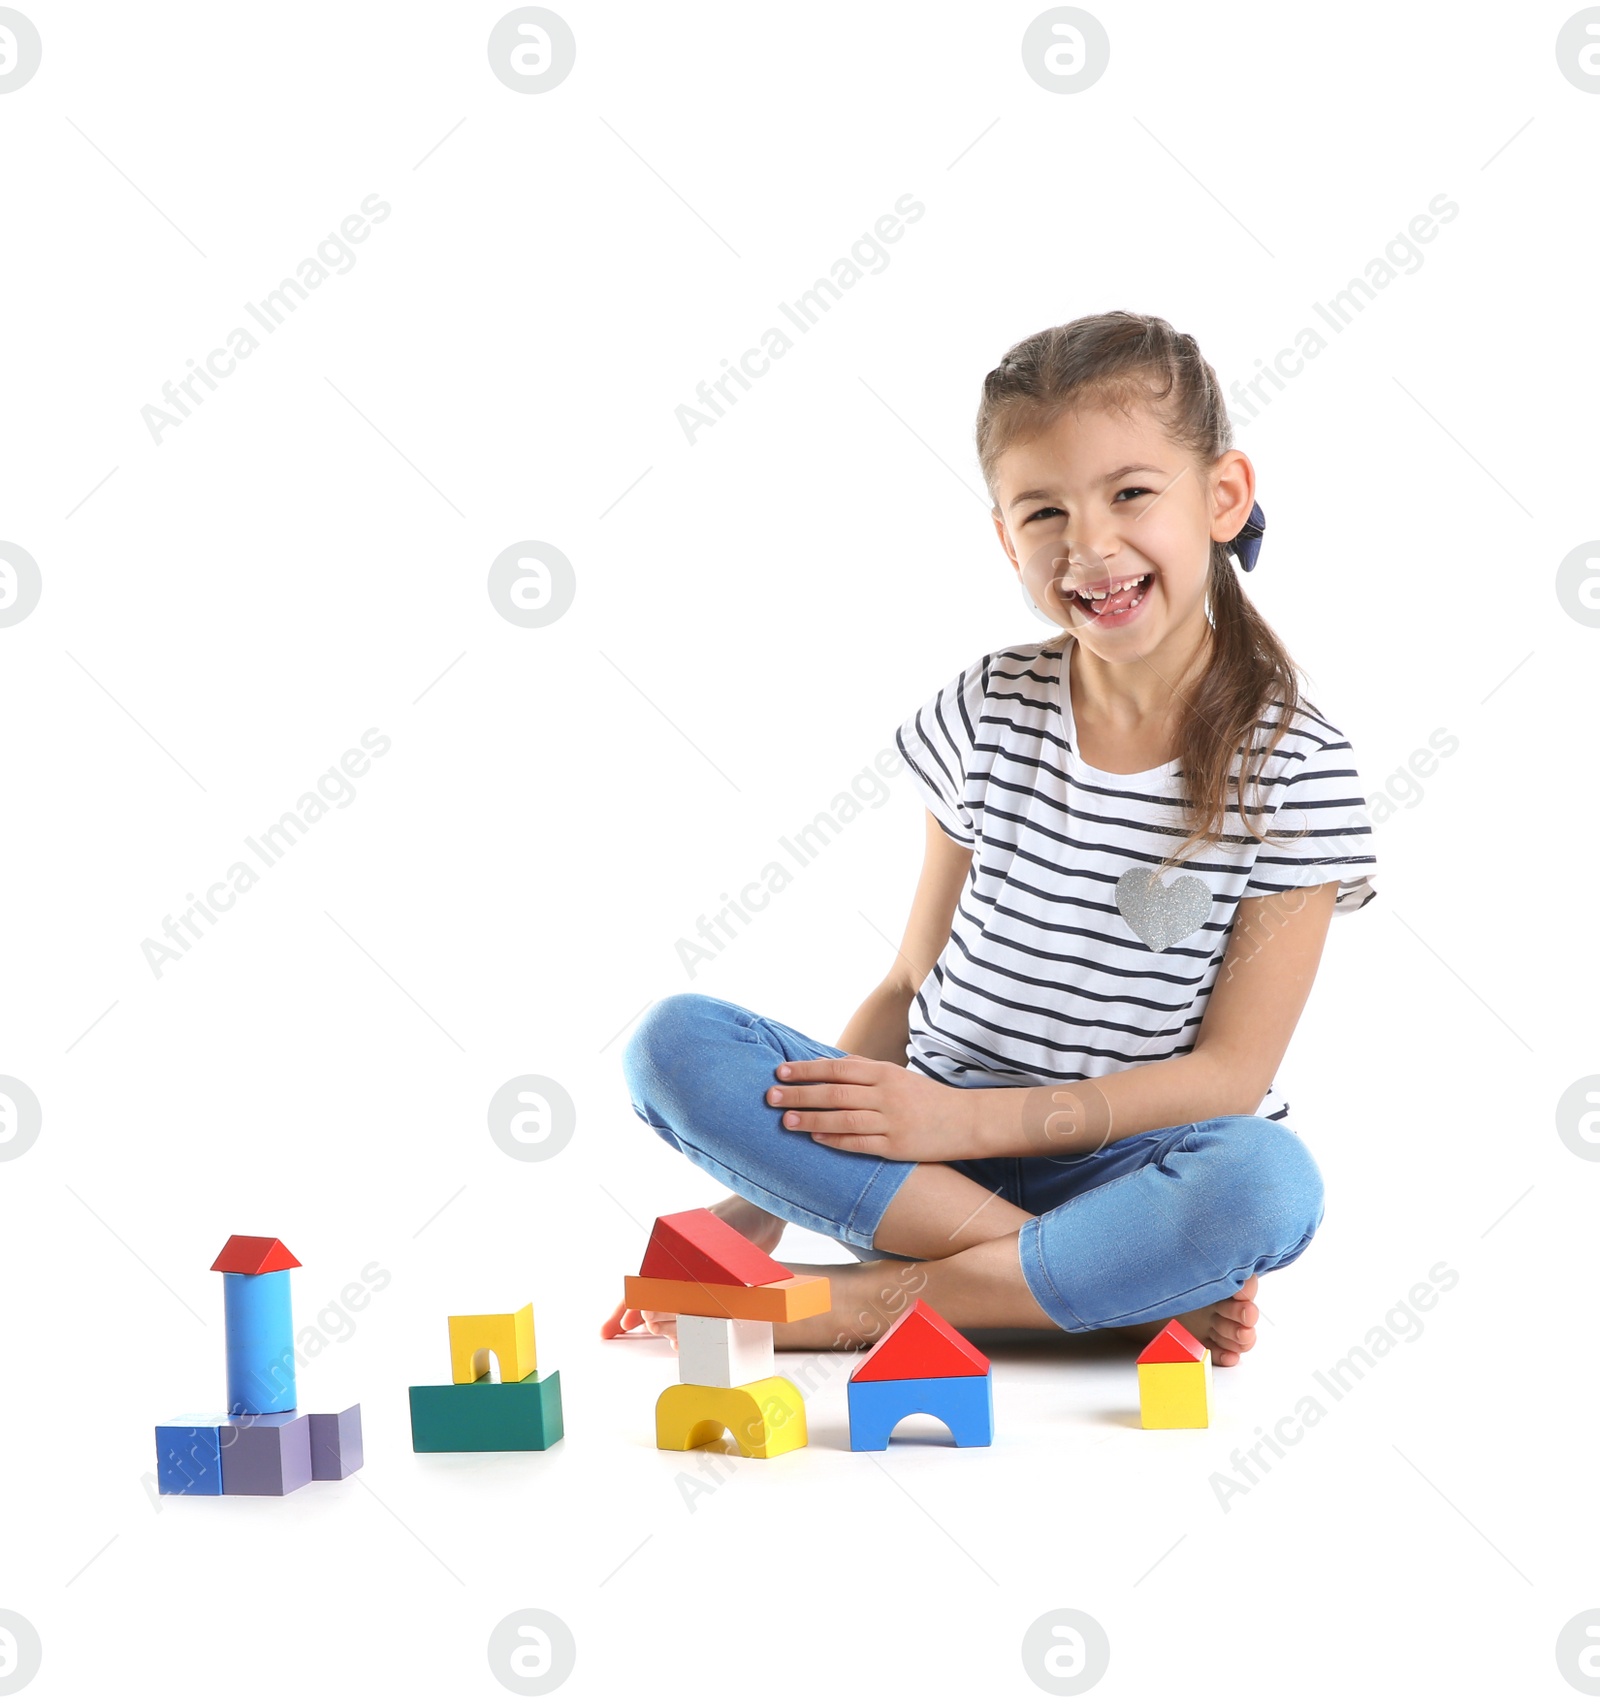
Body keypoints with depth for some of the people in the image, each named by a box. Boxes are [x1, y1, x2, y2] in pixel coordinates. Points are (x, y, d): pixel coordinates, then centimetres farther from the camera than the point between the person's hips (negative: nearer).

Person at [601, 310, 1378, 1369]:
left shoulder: (1293, 766, -7)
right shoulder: (989, 714, 3)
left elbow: (1231, 1072, -9)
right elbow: (912, 983, 6)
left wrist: (970, 1121, -17)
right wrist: (762, 1200, -3)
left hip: (1130, 1164, -3)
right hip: (920, 1150, 4)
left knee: (1268, 1183, -36)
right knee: (677, 1042, -20)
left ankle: (872, 1301, -23)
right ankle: (1118, 1293, -22)